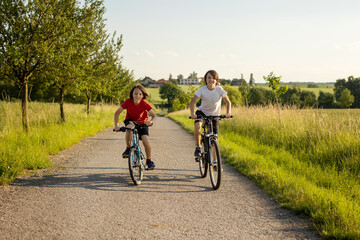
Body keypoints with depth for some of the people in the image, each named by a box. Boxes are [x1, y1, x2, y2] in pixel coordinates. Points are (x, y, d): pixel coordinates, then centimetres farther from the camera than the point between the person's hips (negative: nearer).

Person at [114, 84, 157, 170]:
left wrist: (151, 121, -43)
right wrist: (116, 125, -27)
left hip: (142, 123, 0)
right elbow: (117, 113, -16)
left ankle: (149, 160, 6)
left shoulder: (144, 103, -24)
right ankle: (128, 148, -15)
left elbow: (154, 115, -21)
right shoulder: (128, 102, -23)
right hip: (130, 120, 0)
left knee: (146, 142, -19)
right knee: (129, 127, -37)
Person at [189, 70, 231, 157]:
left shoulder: (220, 89, -16)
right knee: (197, 126, -32)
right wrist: (192, 113, -37)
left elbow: (228, 102, -11)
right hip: (202, 112, -1)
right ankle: (198, 147, -9)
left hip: (214, 115, 1)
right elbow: (193, 102, -20)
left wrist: (228, 113, -28)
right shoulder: (202, 90, -17)